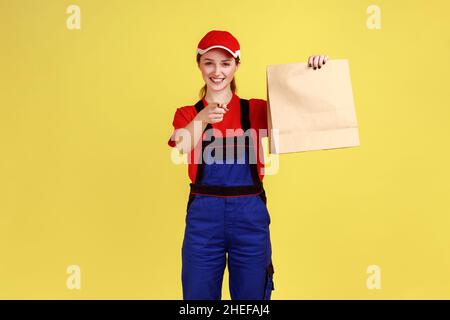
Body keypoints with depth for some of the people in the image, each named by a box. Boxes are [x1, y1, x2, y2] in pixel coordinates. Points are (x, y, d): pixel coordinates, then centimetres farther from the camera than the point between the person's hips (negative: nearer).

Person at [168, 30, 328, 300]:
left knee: (252, 296, 12)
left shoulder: (256, 110, 5)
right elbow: (179, 150, -17)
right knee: (199, 295, 11)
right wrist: (202, 119, -35)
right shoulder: (187, 114, 4)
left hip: (250, 217, 0)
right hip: (203, 218, 0)